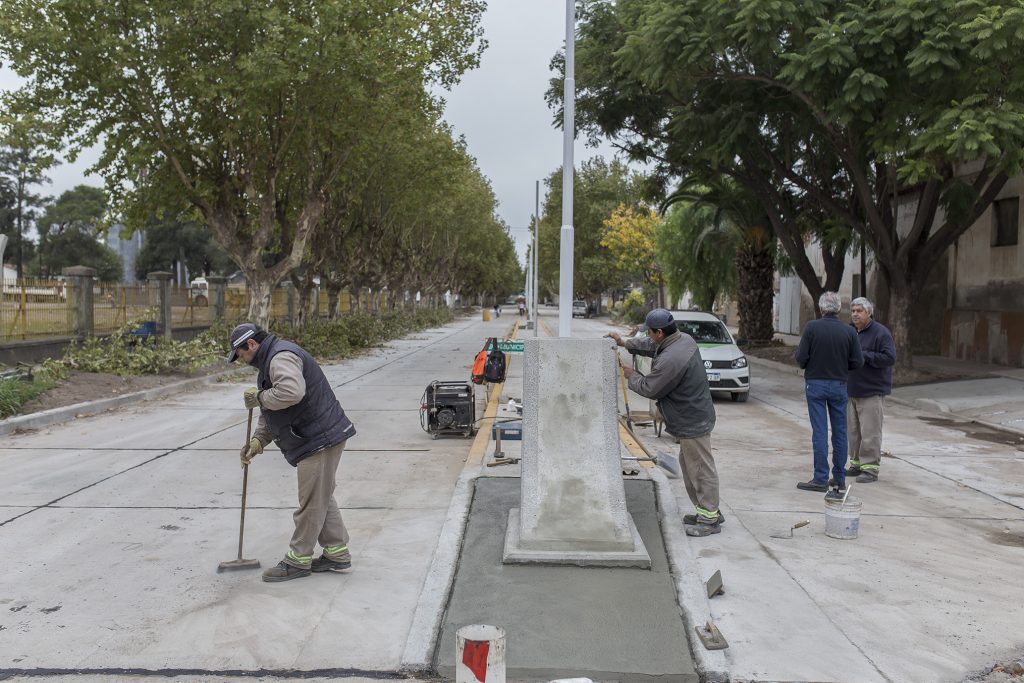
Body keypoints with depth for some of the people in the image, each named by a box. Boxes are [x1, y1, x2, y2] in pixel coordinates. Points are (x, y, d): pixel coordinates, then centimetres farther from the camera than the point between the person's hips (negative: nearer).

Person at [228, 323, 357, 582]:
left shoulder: (281, 357, -16)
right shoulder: (270, 359, 20)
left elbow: (292, 392, -35)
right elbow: (272, 412, 23)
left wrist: (259, 397, -19)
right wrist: (258, 440, 10)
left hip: (320, 439, -11)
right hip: (319, 438, 11)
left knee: (311, 502, -1)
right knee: (322, 498, 17)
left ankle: (298, 561, 8)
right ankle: (337, 553, 26)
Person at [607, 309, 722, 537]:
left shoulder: (670, 360, -29)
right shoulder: (684, 339, 2)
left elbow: (649, 389, -16)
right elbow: (652, 346, 21)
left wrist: (631, 375, 1)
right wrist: (625, 342, 19)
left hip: (692, 422, -11)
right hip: (693, 417, 11)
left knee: (701, 469, -1)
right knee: (689, 465, 21)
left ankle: (710, 519, 9)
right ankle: (708, 511, 31)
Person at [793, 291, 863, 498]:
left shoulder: (811, 327, -11)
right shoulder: (849, 331, -5)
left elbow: (801, 358, -12)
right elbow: (857, 362, -1)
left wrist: (797, 354, 10)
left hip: (815, 384, -2)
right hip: (839, 385, 2)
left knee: (819, 431, 1)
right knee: (840, 432, 11)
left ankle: (821, 478, 1)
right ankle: (840, 478, 19)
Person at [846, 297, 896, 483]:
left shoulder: (881, 333, -10)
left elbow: (890, 358, -18)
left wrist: (863, 355, -21)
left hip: (871, 391, -7)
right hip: (853, 390, 8)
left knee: (870, 431, -6)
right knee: (854, 430, 12)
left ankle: (871, 468, -1)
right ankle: (856, 464, 22)